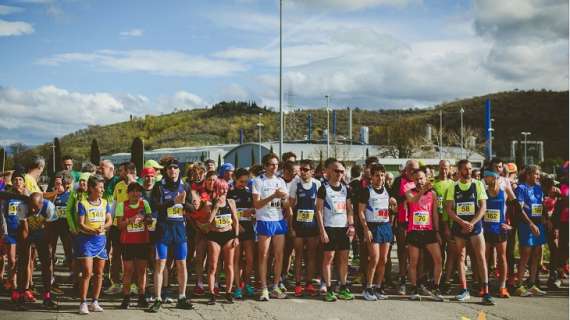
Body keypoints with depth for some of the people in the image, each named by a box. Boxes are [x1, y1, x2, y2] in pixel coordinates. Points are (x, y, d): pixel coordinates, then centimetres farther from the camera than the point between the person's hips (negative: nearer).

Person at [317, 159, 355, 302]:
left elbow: (349, 209, 16)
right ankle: (329, 290, 1)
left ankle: (343, 288, 14)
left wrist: (351, 224, 2)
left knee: (344, 258, 6)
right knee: (328, 257, -4)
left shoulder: (345, 189, 13)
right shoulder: (324, 188, -3)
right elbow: (319, 211, -6)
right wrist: (322, 231, -12)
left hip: (344, 228, 5)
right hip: (329, 227, -5)